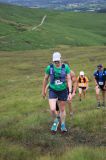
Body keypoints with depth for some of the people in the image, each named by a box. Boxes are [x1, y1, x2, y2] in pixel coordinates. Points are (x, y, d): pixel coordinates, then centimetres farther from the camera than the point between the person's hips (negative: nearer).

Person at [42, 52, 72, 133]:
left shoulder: (66, 67, -13)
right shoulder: (49, 67, -12)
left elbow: (69, 80, -10)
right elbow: (45, 79, 2)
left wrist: (70, 93, -16)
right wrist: (43, 91, 10)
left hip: (63, 90, 1)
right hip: (53, 91, 0)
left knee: (62, 109, 13)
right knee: (52, 109, -13)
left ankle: (63, 125, 33)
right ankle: (55, 121, 18)